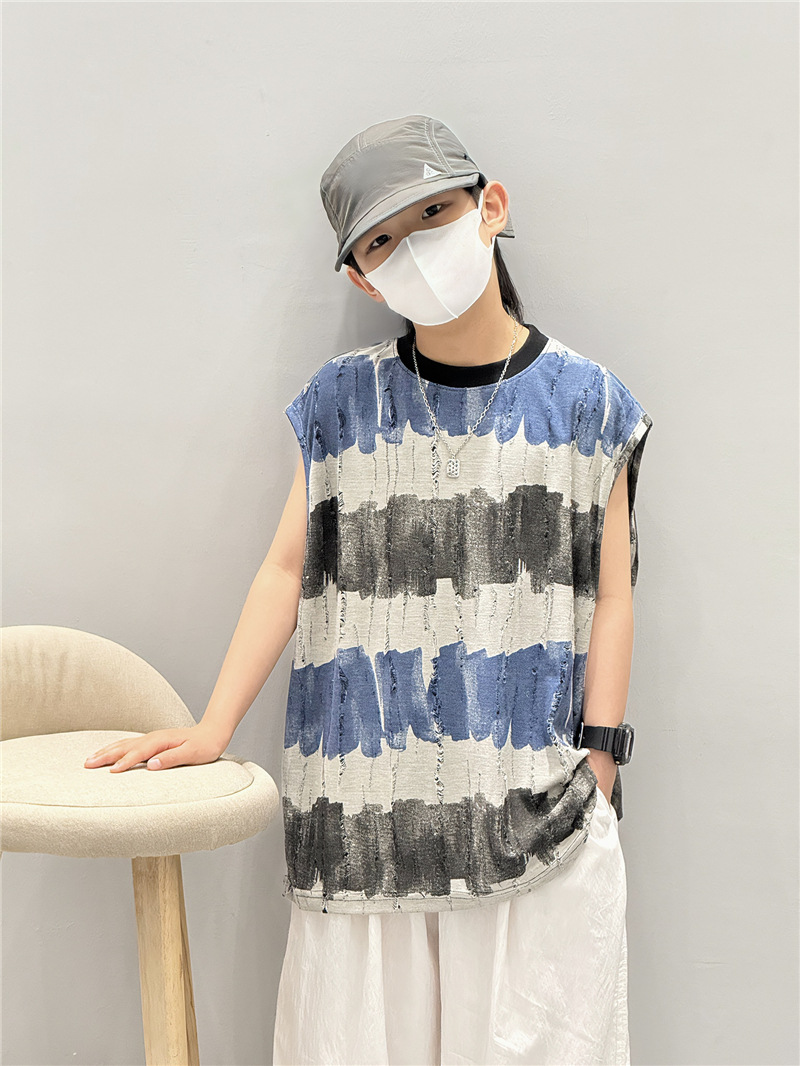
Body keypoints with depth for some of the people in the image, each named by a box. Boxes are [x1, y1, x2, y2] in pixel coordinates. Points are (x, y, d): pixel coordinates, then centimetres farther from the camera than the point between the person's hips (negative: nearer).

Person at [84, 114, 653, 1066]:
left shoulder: (583, 401, 4)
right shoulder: (345, 403, 6)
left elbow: (610, 595, 3)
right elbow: (288, 568, 5)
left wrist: (599, 757, -3)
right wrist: (213, 728, -2)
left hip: (532, 795, -1)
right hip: (363, 797, 1)